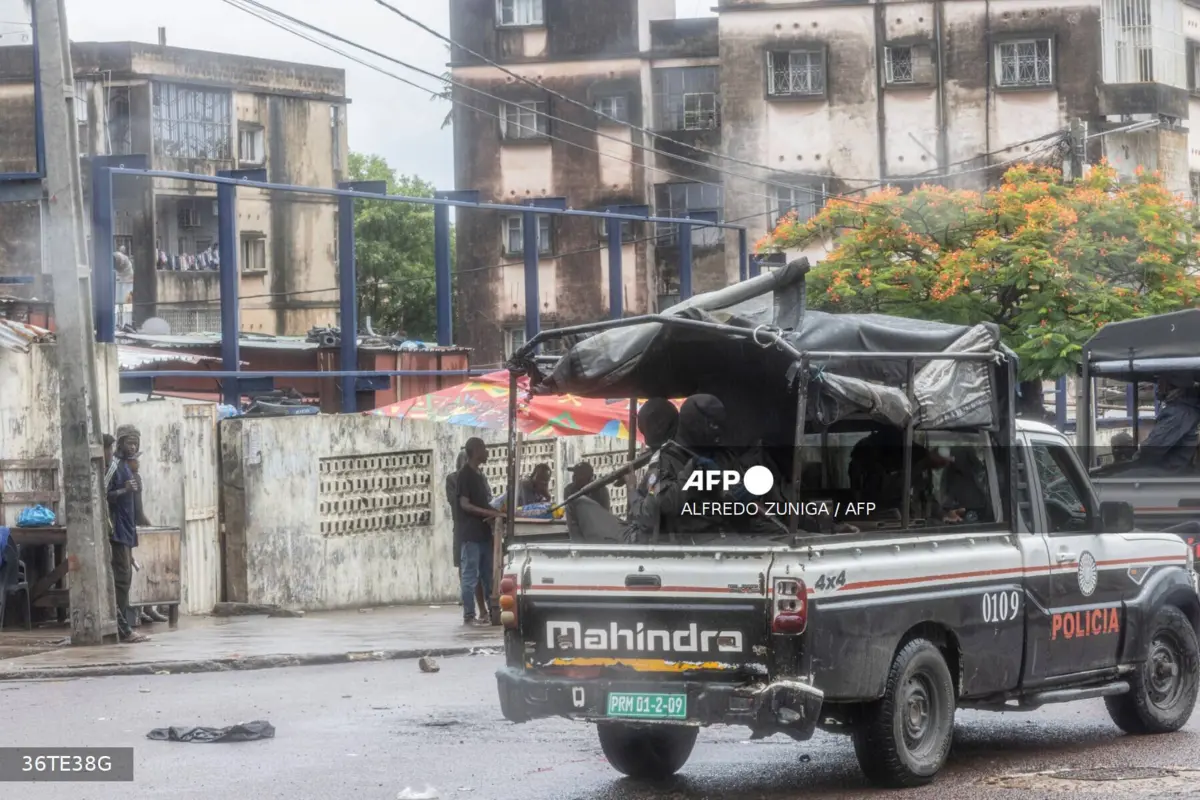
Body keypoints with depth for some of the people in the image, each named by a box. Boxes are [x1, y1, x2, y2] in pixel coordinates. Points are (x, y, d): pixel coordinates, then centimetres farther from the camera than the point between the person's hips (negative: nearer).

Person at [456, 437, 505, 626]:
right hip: (471, 532, -9)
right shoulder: (465, 474, -10)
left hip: (483, 531, 9)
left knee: (488, 574, 11)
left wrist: (494, 514, 2)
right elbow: (464, 504, -17)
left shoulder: (479, 473, 16)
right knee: (471, 575, -6)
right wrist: (490, 513, -23)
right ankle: (469, 616, -3)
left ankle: (492, 612, 16)